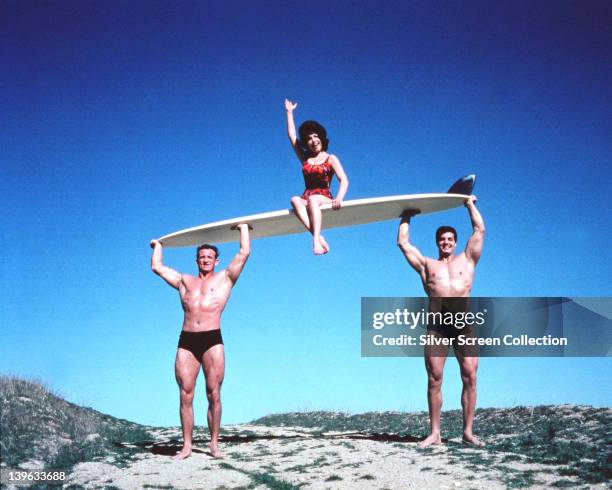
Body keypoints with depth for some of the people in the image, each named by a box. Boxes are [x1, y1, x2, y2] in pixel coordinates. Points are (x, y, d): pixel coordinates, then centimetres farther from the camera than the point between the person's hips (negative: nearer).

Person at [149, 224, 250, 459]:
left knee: (214, 394, -4)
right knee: (185, 396, -2)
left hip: (212, 340, -2)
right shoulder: (184, 281, 23)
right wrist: (158, 245, 42)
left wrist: (243, 227, 25)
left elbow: (244, 253, 12)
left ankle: (214, 444, 1)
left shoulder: (224, 279, 16)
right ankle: (187, 446, 3)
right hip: (186, 342, 2)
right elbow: (157, 266, 28)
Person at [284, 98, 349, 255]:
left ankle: (316, 240, -54)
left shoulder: (331, 159, 7)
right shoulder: (304, 158, 17)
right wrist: (289, 111, 20)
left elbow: (344, 180, -5)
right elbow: (291, 135, 17)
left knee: (313, 198, -38)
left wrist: (339, 198, -24)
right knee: (295, 200, -33)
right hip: (307, 199, 3)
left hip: (324, 198, -3)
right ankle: (319, 237, -49)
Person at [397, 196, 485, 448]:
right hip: (436, 324, 0)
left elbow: (479, 230, 17)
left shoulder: (466, 260, 20)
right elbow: (403, 242, 22)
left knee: (469, 377, -7)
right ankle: (435, 433, -1)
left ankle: (468, 432, -2)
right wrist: (406, 218, 32)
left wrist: (470, 204, 26)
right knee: (434, 379, -4)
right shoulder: (426, 265, 21)